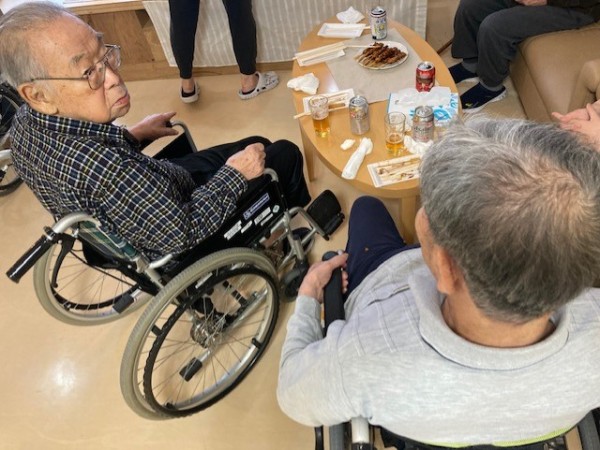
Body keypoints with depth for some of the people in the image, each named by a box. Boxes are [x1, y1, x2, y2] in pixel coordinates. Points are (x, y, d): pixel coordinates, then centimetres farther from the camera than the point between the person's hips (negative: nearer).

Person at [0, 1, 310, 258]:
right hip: (184, 219, -7)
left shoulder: (27, 121, -16)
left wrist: (133, 136, 2)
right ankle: (301, 218, 38)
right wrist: (235, 174, -20)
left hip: (152, 192, 7)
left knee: (258, 144, 22)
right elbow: (184, 233, -32)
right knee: (285, 154, 8)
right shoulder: (103, 169, -43)